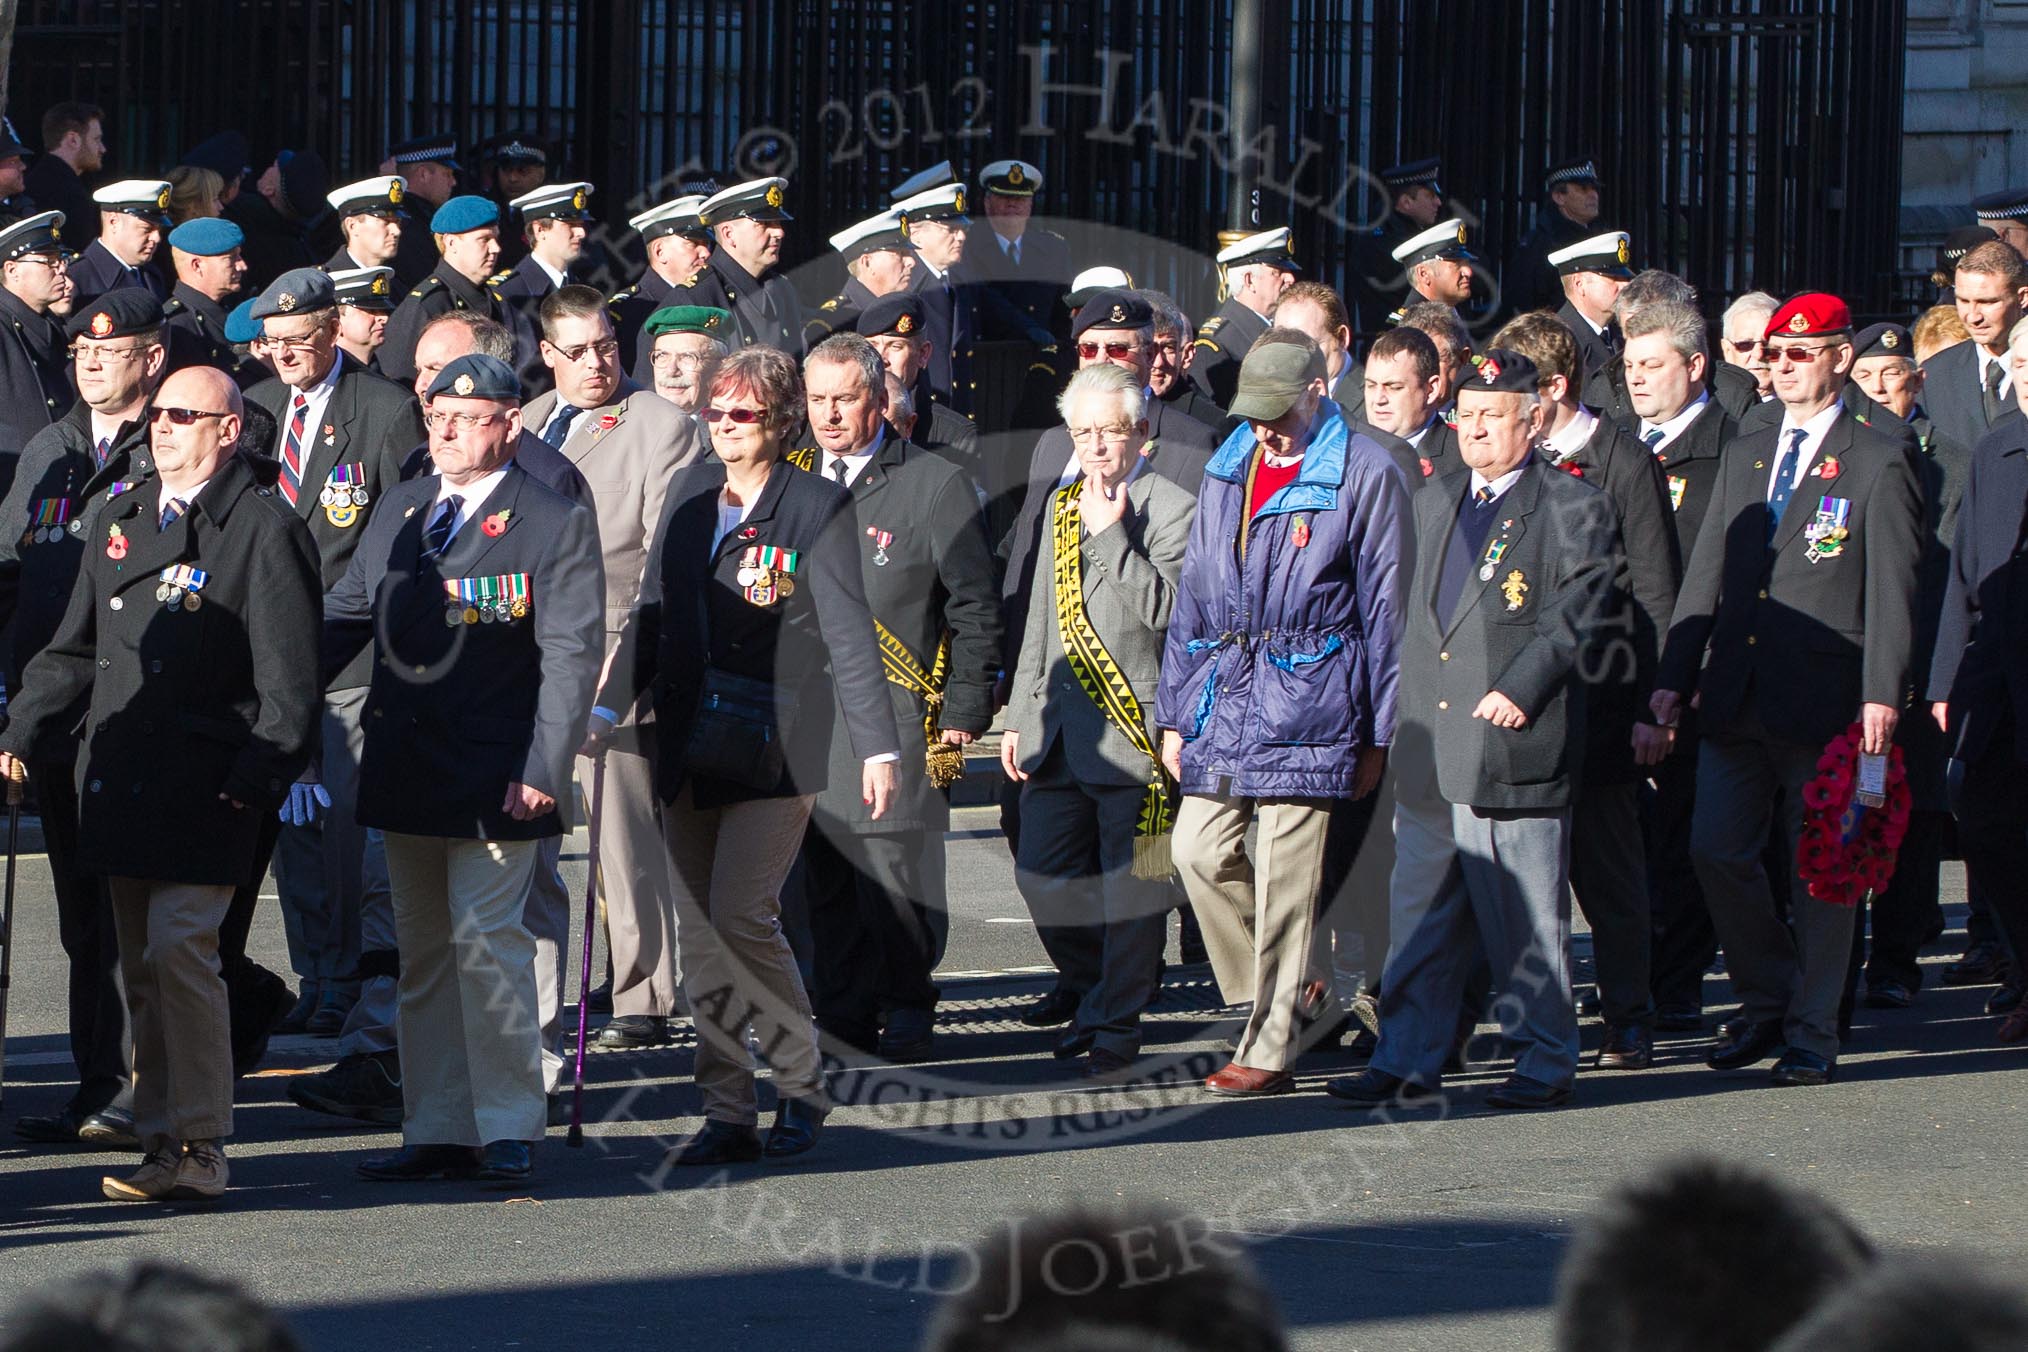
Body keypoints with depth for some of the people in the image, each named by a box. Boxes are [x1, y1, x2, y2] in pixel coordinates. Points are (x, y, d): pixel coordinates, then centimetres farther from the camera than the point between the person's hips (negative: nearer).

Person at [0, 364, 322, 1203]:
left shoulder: (263, 530, -3)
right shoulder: (117, 523, 17)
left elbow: (289, 677, -6)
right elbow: (75, 650, 22)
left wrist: (257, 775, -14)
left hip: (207, 787, -7)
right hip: (121, 780, 7)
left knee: (179, 952, -13)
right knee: (140, 967, 7)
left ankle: (199, 1149, -9)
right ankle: (161, 1142, 12)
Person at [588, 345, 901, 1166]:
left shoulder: (817, 506, -5)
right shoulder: (689, 495, 11)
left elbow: (849, 635, -7)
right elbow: (652, 615, 17)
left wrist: (878, 747, -11)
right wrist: (608, 709, 11)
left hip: (774, 747, -6)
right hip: (692, 743, 6)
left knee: (740, 914, -14)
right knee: (698, 929, 4)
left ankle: (801, 1088, 4)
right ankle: (728, 1116, 10)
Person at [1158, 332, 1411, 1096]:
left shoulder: (1365, 475, -4)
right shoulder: (1228, 471, 14)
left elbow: (1384, 608, -2)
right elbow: (1194, 595, 18)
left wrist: (1376, 733, -2)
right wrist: (1174, 711, 13)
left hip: (1305, 699, -6)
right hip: (1223, 691, 6)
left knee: (1285, 873, -5)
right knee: (1200, 848, 0)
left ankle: (1270, 1052, 0)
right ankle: (1287, 987, 20)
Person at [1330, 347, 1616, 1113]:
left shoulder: (1573, 510, -3)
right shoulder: (1436, 503, 19)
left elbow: (1571, 620, -9)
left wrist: (1518, 690, -19)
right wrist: (1405, 717, 15)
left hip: (1514, 750, -7)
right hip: (1430, 754, 7)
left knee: (1526, 920, -2)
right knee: (1420, 914, 9)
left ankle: (1544, 1064, 7)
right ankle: (1407, 1063, 14)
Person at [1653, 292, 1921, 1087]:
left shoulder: (1878, 463, -1)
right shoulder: (1745, 456, 16)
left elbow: (1891, 589, -6)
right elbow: (1707, 574, 16)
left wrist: (1881, 693, -15)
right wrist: (1674, 677, 7)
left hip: (1824, 699, -5)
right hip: (1737, 695, 5)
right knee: (1716, 850, 1)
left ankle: (1812, 1034, 9)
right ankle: (1768, 1002, 19)